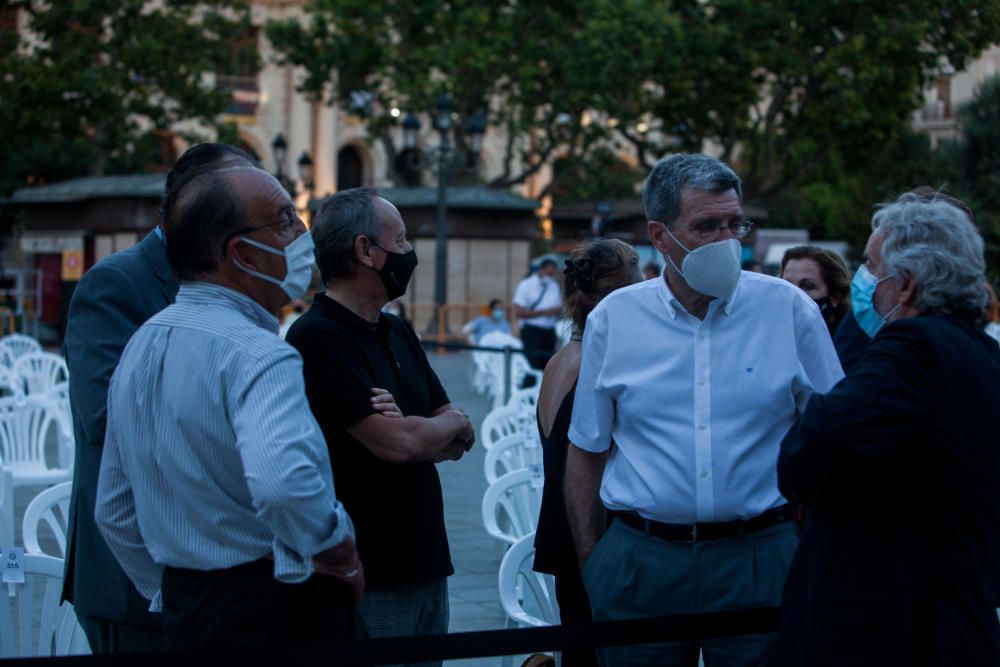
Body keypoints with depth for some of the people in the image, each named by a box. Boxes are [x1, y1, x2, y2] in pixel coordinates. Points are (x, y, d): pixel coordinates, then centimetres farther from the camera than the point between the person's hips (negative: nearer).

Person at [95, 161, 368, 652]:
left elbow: (114, 511, 15)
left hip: (182, 619, 8)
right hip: (279, 612, -8)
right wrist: (343, 559, -21)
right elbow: (283, 481, -38)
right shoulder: (257, 356, -19)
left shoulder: (141, 346, 8)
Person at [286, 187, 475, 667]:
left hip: (427, 567, 8)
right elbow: (399, 443, -22)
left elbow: (460, 440, 10)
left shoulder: (398, 334, 14)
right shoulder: (318, 338, -15)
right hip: (367, 581, -8)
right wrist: (450, 424, -1)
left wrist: (412, 430, -12)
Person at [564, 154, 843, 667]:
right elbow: (587, 452, 9)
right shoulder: (613, 319, 2)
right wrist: (590, 565, 5)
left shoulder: (790, 310, -1)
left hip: (759, 560, -1)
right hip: (639, 562, 1)